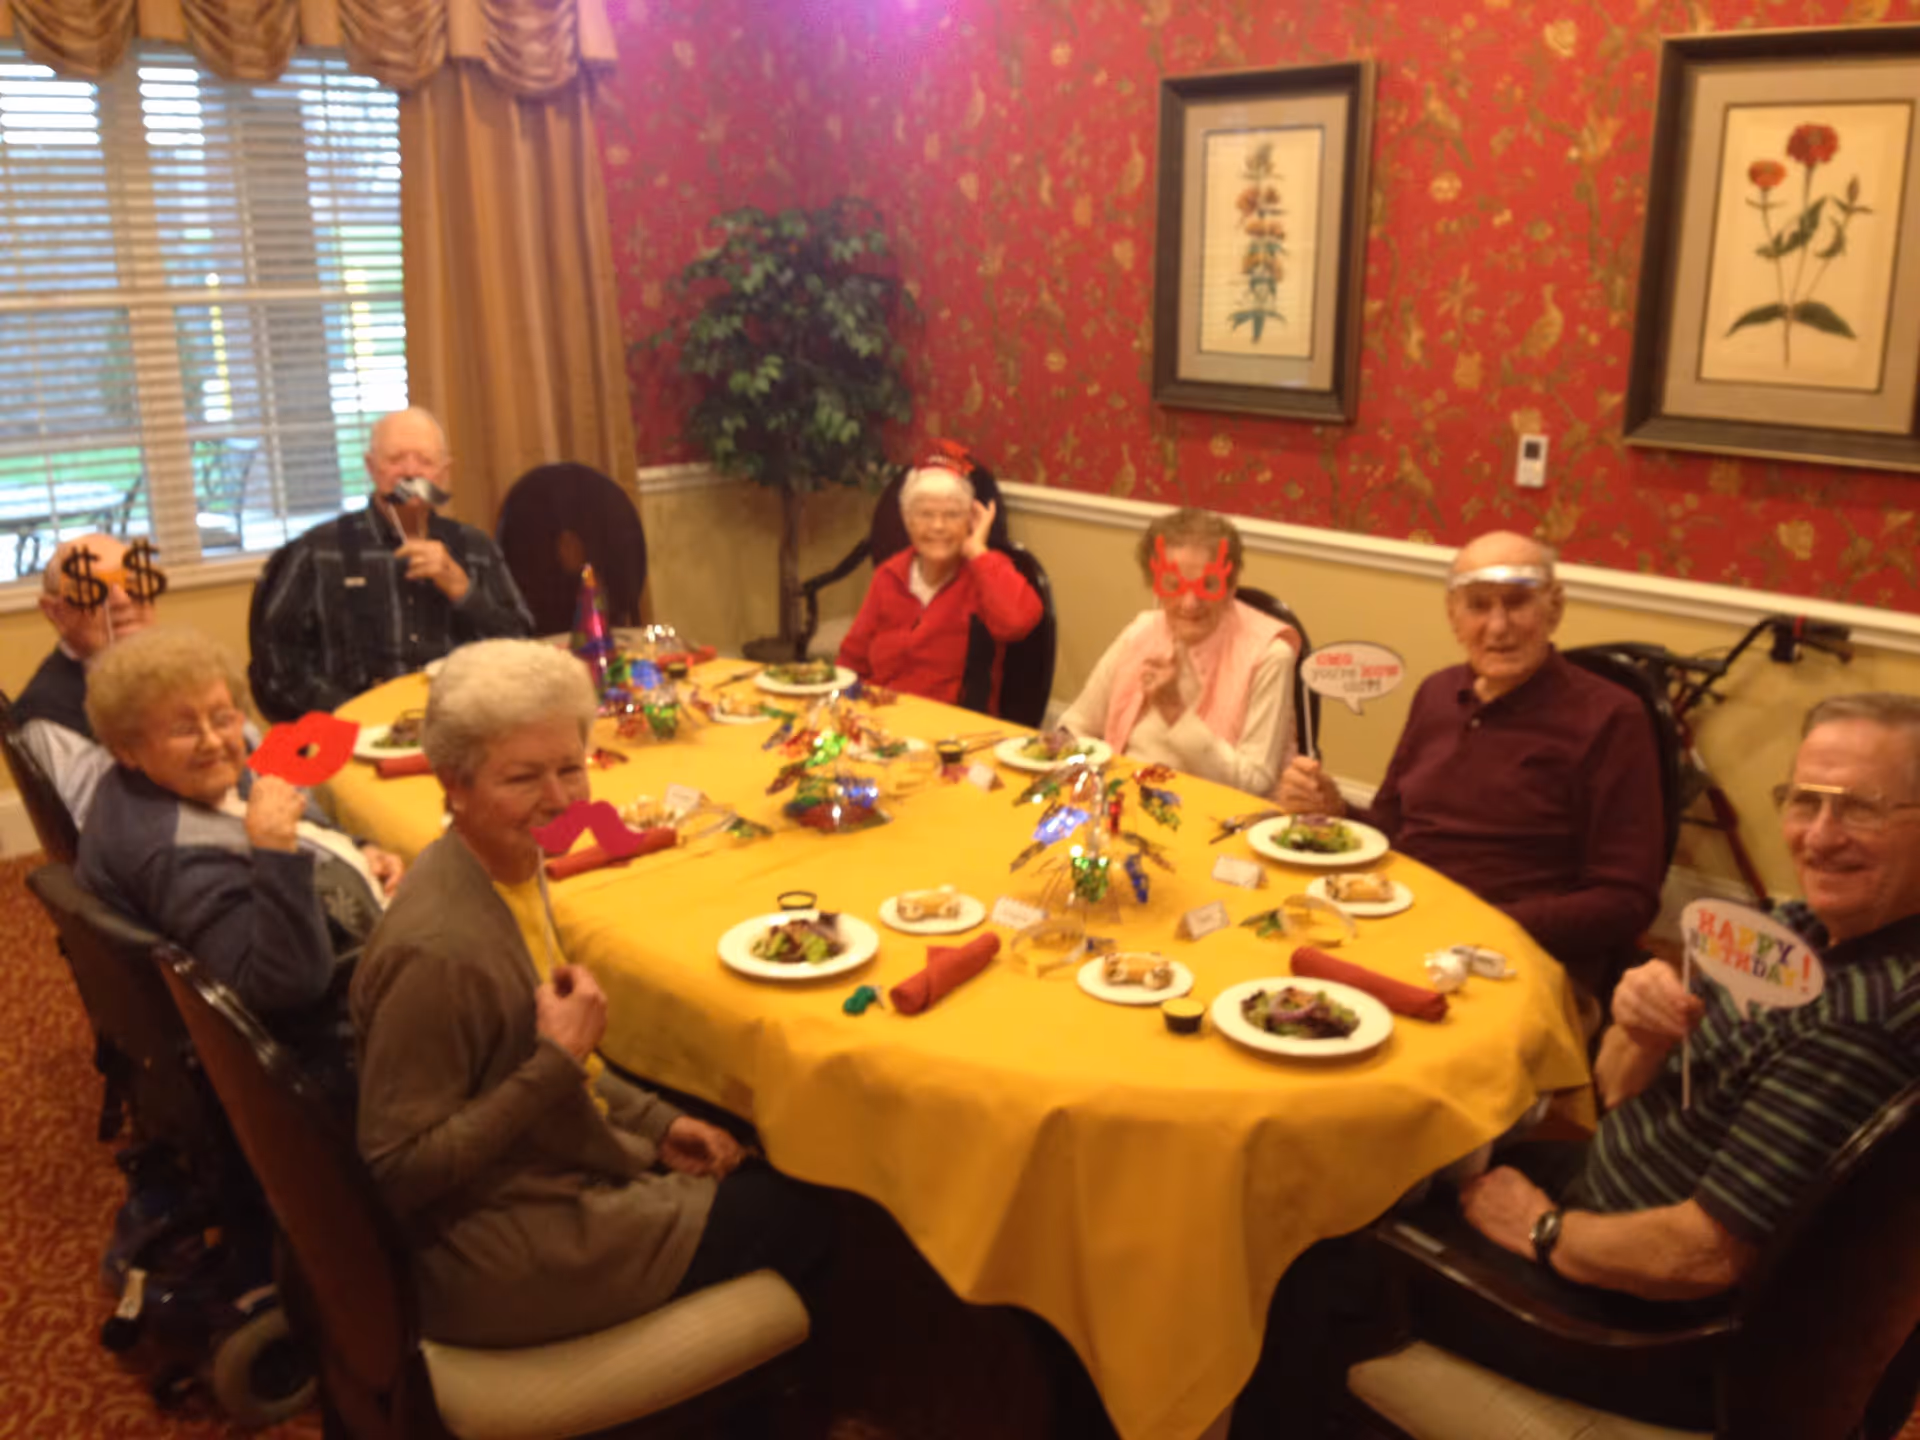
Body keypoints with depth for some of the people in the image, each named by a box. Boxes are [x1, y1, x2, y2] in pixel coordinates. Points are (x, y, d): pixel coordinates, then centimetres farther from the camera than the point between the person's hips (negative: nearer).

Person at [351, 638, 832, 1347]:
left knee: (767, 1166, 18)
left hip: (557, 1171, 9)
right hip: (494, 1266, -8)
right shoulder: (436, 950, -31)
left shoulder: (515, 866, -2)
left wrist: (654, 1123, 5)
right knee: (793, 1218, 3)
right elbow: (396, 1171, -26)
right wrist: (559, 1063, -29)